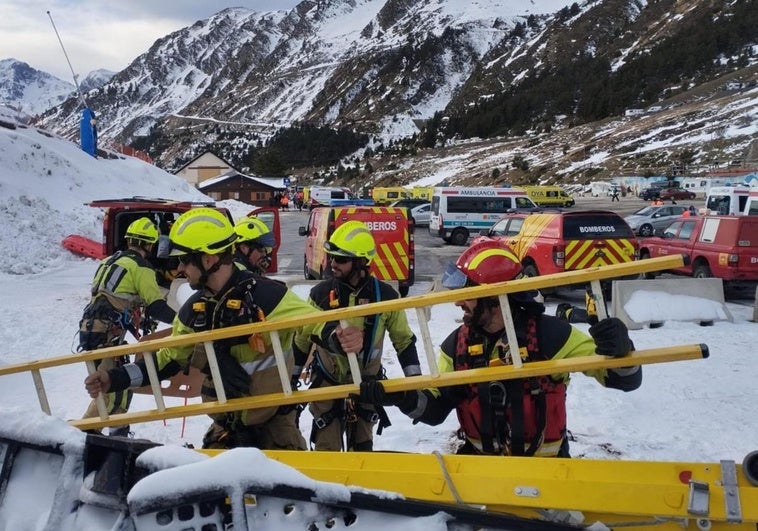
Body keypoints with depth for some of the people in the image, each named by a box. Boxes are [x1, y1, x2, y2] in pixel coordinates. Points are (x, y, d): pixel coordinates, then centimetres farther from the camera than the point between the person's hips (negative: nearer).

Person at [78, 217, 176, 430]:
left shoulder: (109, 261, 20)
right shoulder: (140, 267, -5)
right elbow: (157, 306, -9)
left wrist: (142, 319, 29)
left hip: (90, 330, 9)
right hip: (106, 336, -9)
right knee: (111, 392, -8)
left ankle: (118, 432, 25)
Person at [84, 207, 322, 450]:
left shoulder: (265, 295, -19)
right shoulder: (194, 309, 2)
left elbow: (313, 325, -23)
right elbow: (169, 358, 12)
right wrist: (116, 379, 2)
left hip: (274, 422, -6)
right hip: (227, 423, 6)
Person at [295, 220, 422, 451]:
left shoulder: (384, 295, -11)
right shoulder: (320, 293, -9)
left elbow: (403, 339, 0)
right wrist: (290, 379, 7)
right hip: (327, 382, 0)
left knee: (361, 448, 14)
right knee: (326, 450, 3)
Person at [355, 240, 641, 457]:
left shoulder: (549, 334, -15)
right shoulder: (456, 345, -3)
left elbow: (625, 380, -12)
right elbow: (436, 409, 0)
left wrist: (618, 352, -36)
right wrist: (404, 398, -22)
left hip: (542, 466, -3)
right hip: (480, 460, 3)